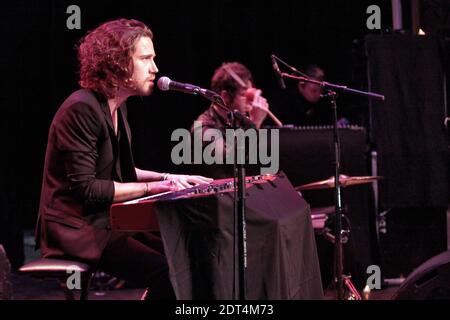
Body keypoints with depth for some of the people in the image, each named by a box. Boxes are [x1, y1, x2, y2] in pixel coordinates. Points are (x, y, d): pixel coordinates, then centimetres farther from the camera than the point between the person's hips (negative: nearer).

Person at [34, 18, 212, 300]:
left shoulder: (117, 108, 12)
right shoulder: (82, 109, -18)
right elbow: (85, 188, -21)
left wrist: (167, 179, 8)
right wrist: (152, 187, -17)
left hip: (108, 220, 9)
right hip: (77, 228, -9)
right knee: (169, 272, -24)